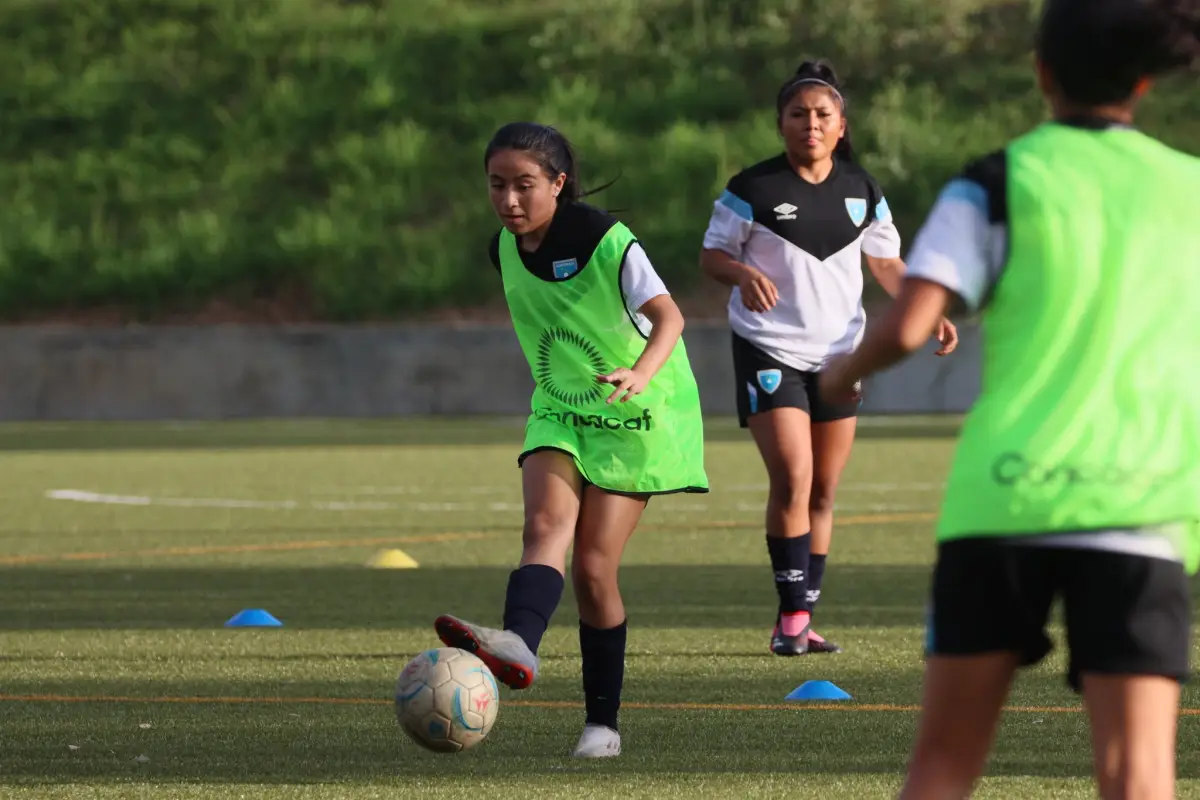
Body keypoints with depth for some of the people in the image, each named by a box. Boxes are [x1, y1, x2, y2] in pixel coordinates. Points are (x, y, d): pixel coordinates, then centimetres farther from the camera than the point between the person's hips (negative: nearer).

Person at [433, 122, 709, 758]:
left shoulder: (605, 241, -19)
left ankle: (603, 720, 6)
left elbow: (667, 314, -29)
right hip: (557, 415, 5)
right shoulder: (506, 250, 1)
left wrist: (640, 375, -47)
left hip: (633, 418, -5)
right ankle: (518, 646, -50)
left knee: (593, 565, -8)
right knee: (545, 526, -23)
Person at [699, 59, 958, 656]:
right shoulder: (753, 190, -8)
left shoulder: (862, 191, 4)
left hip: (839, 353, 5)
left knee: (824, 491, 7)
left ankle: (802, 621, 16)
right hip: (769, 352, -5)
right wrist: (743, 274, -24)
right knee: (792, 478, -18)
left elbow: (885, 261, 14)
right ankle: (791, 614, -8)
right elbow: (712, 254, -2)